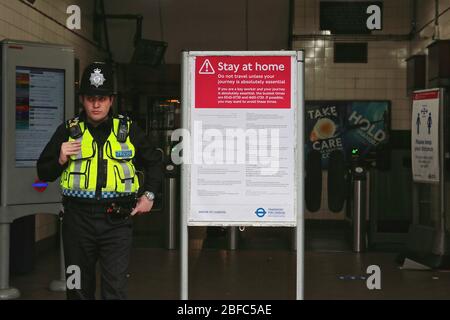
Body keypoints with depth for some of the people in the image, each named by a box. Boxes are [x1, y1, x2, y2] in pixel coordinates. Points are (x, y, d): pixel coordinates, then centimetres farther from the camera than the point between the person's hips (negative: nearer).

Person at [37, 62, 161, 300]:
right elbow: (43, 173, 11)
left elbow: (152, 162, 19)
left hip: (116, 220, -1)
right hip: (78, 218, 1)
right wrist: (60, 160, -8)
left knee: (116, 288, -5)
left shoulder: (128, 129, 6)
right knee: (79, 288, 13)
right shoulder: (69, 130, 6)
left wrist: (149, 195, 8)